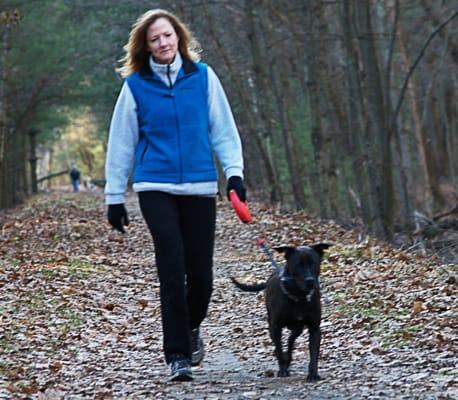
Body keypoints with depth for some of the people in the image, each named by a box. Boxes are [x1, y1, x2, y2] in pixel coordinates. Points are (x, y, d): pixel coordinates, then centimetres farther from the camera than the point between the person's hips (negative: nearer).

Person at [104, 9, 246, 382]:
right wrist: (114, 196, 7)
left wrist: (234, 171, -6)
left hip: (200, 186, 1)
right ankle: (177, 355, -3)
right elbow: (122, 141, 7)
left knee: (200, 271, 3)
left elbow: (223, 127, 6)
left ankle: (192, 327, 34)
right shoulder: (135, 85, 1)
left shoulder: (202, 76, 3)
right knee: (172, 269, -10)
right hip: (156, 188, -1)